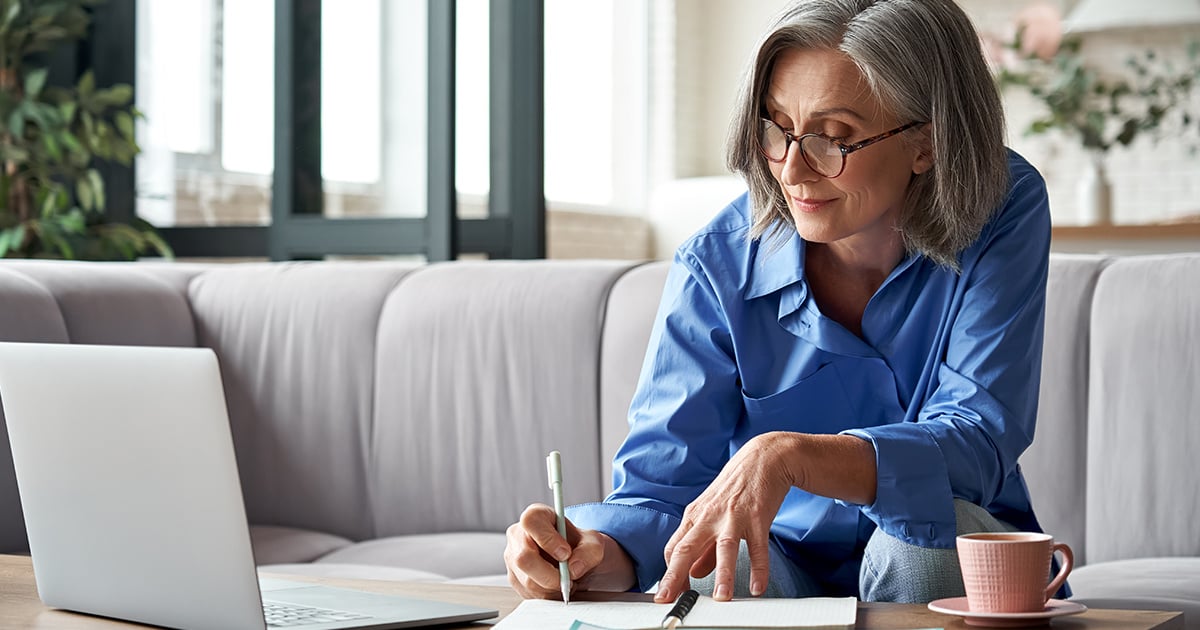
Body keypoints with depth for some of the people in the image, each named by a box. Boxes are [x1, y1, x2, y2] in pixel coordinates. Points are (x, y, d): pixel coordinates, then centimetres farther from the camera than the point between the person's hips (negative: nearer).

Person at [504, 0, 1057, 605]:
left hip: (946, 564, 1)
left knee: (924, 531, -34)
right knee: (711, 575, -34)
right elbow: (658, 485, -15)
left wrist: (787, 455, -43)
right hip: (786, 565, 0)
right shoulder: (717, 267, -14)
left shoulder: (1004, 215, -17)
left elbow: (977, 440, -27)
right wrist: (596, 552, -40)